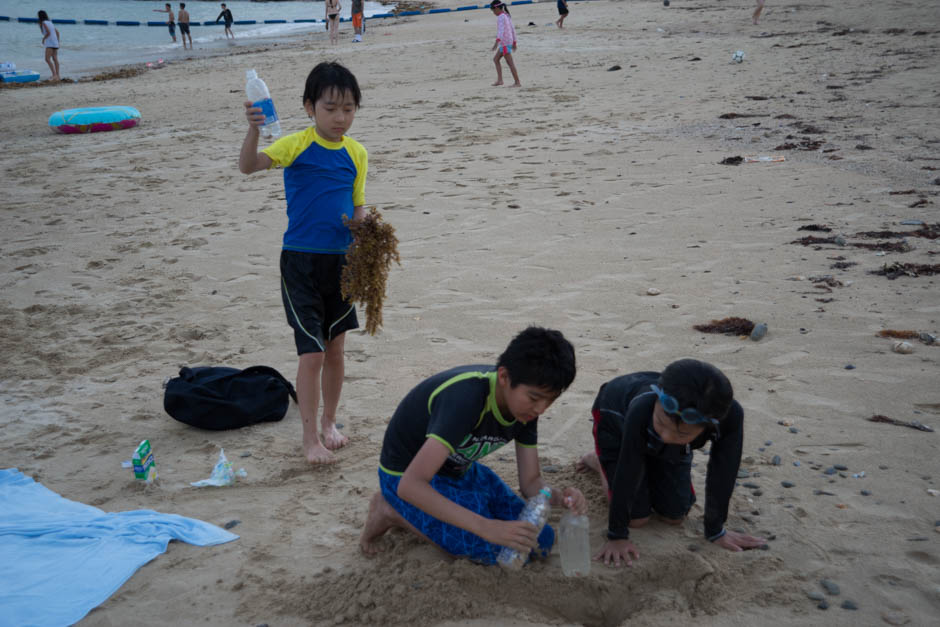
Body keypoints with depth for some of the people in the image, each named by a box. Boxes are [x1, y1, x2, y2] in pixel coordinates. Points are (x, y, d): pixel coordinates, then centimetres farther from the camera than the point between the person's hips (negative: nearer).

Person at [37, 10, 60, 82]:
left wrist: (43, 39, -3)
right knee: (55, 59, 8)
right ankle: (57, 76, 7)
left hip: (50, 43, -9)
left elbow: (48, 32, -17)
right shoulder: (50, 22, 18)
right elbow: (57, 32, 18)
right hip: (55, 43, 9)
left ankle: (54, 74, -21)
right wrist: (58, 42, 22)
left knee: (47, 59, -12)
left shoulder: (44, 23, -6)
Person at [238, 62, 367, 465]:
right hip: (301, 261, -4)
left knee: (335, 348, 14)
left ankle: (329, 423, 32)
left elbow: (358, 209, 11)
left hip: (341, 262, 5)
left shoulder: (356, 153, 5)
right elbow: (249, 166, -24)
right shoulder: (296, 145, -9)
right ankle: (310, 438, 10)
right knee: (311, 353, -3)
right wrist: (253, 129, -40)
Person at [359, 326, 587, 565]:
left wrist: (559, 496, -31)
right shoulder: (467, 398, -37)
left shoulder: (526, 406, -13)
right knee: (495, 551, -20)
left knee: (541, 540, -3)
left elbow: (531, 482, -7)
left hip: (460, 470, 7)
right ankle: (392, 512, -4)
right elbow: (410, 486, -44)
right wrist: (486, 527, -51)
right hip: (407, 474, -7)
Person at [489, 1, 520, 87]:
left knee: (510, 63, -8)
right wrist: (514, 42, 24)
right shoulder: (507, 16, 15)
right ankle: (499, 80, 9)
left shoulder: (501, 17, -13)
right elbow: (513, 29, 19)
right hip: (509, 41, 10)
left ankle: (517, 82, -8)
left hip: (505, 42, -10)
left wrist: (497, 41, -35)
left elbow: (501, 30, -25)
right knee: (495, 59, 15)